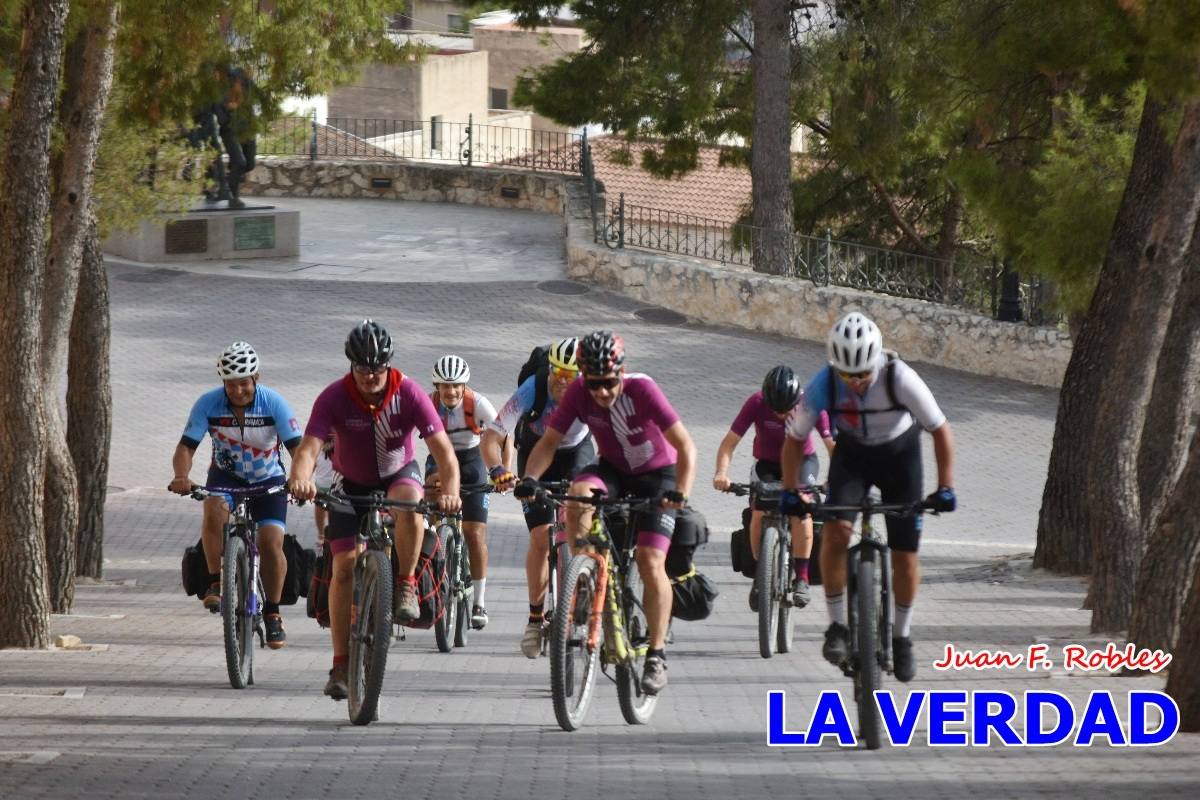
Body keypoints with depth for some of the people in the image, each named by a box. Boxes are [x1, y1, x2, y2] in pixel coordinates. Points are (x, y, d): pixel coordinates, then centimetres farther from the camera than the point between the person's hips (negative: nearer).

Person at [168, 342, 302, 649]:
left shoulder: (274, 403, -20)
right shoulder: (208, 404, -17)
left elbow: (297, 446, -24)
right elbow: (186, 446, -19)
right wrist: (182, 477, -40)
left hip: (267, 480, 0)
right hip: (225, 476, 0)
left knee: (271, 543, -18)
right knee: (214, 510, -34)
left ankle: (272, 612, 1)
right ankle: (216, 583, -22)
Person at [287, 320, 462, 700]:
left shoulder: (409, 393, -26)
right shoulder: (334, 398, -26)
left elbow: (442, 448, -31)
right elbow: (309, 447, -37)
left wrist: (451, 491, -49)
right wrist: (300, 478, -60)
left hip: (399, 473, -1)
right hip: (351, 483, 1)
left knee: (409, 506, -37)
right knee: (344, 567, -7)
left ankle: (406, 585, -15)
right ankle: (341, 664, 1)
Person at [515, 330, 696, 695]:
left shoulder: (642, 389, -29)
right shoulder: (578, 392, -19)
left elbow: (685, 446, -29)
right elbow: (549, 441, -15)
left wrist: (680, 493, -44)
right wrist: (530, 478, -34)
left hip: (656, 475, -3)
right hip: (613, 470, 3)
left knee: (650, 562, -15)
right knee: (578, 492, -32)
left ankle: (657, 654, -5)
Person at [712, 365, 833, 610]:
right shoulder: (756, 404, -26)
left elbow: (832, 443, -30)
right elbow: (729, 442, -24)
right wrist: (722, 473, -41)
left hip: (802, 460, -1)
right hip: (767, 462, 1)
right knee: (759, 512, -21)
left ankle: (801, 578, -22)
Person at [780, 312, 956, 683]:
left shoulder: (900, 379, -32)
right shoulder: (823, 384, -28)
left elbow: (940, 430, -22)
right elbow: (794, 438, -13)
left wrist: (945, 487, -26)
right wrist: (790, 492, -18)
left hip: (899, 453, -1)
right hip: (852, 453, 1)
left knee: (904, 554, -2)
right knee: (835, 530, -24)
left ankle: (901, 636, 19)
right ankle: (836, 625, -10)